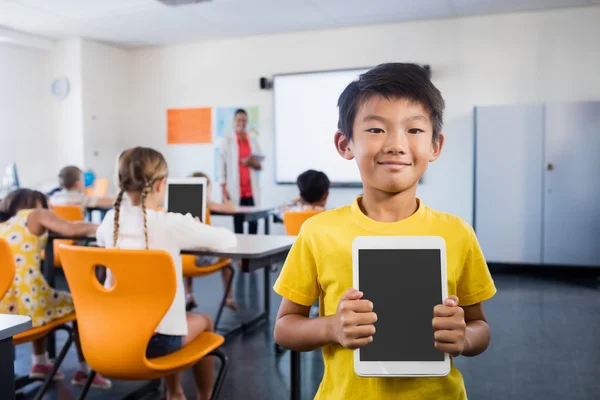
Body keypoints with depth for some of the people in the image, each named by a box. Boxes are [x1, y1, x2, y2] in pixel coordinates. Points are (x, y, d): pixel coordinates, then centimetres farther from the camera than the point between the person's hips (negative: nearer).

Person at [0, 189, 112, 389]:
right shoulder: (36, 215, 4)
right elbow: (73, 229, -10)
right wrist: (97, 227, 8)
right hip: (26, 305, -6)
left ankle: (40, 362, 37)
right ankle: (84, 370, 22)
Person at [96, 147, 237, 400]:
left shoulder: (111, 219, -1)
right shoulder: (172, 224, -16)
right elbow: (228, 240, -7)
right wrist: (193, 235, 14)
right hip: (156, 339, -5)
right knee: (203, 322, 26)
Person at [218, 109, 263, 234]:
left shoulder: (253, 141, 11)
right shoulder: (227, 141, 3)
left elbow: (260, 165, 13)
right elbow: (222, 165, 0)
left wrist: (252, 163, -10)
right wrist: (223, 189, -6)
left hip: (252, 190, 2)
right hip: (235, 190, -2)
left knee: (254, 220, -3)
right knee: (237, 220, -2)